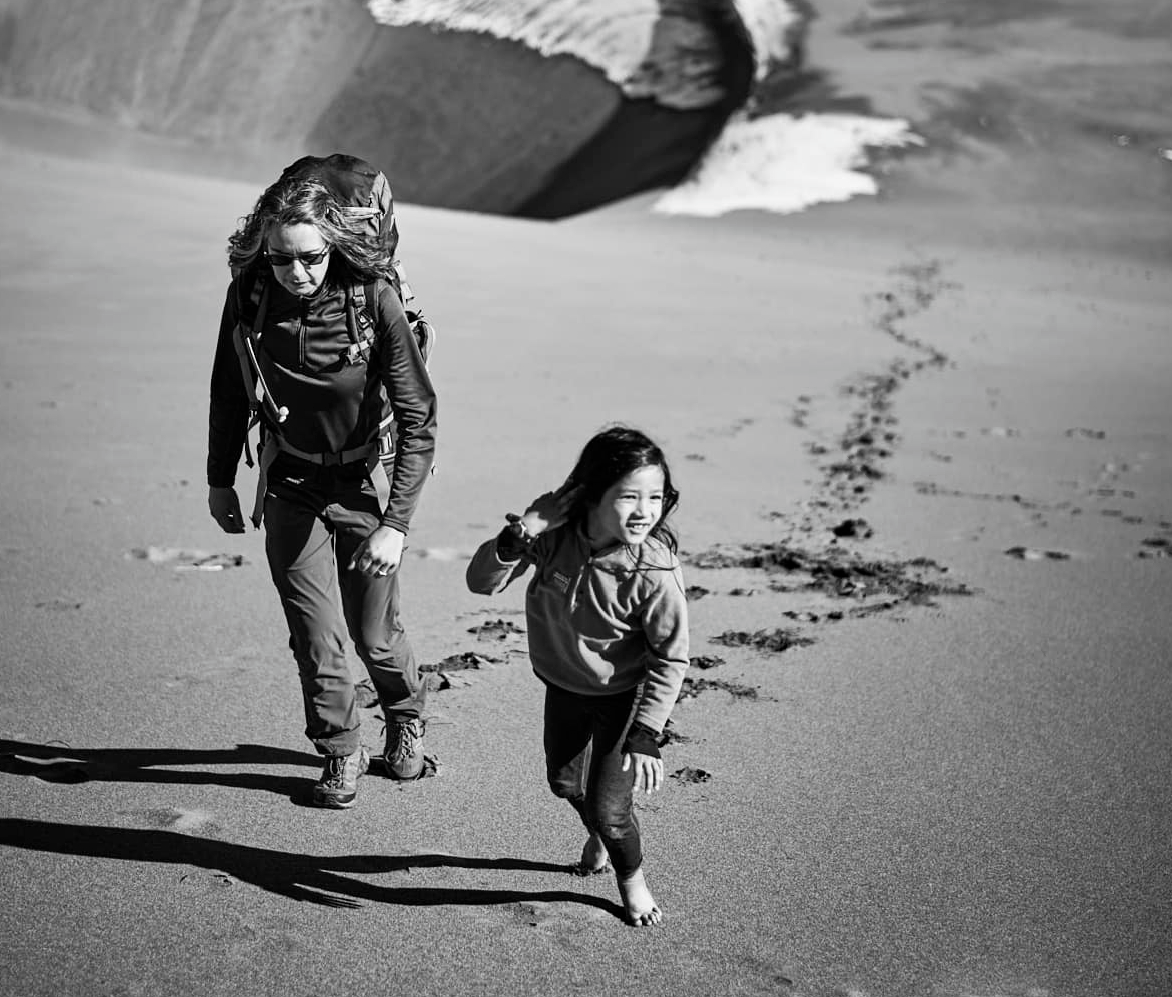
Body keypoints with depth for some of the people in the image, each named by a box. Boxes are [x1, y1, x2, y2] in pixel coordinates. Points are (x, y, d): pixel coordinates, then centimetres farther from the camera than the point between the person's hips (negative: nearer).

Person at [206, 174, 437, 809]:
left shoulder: (373, 299, -23)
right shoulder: (249, 293, -13)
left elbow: (418, 418, -22)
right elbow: (229, 392, 4)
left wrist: (395, 522, -28)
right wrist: (220, 480, 10)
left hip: (366, 483, -2)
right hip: (290, 487, 2)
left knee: (374, 634, 9)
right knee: (317, 641, 1)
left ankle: (406, 717, 42)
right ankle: (340, 752, 27)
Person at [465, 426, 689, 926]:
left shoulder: (654, 571, -32)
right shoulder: (554, 531, -24)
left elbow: (671, 658, -21)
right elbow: (481, 582, -19)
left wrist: (644, 737, -22)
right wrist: (518, 535, -37)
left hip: (624, 696, -4)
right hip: (564, 684, 5)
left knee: (608, 807, -2)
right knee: (564, 781, 24)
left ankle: (632, 879, 32)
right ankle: (598, 837, 58)